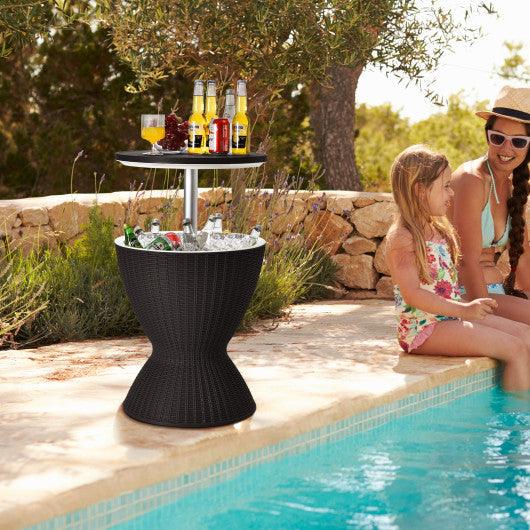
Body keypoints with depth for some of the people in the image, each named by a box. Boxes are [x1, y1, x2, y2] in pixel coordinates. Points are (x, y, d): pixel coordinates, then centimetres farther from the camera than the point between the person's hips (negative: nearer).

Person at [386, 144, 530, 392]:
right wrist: (464, 310, -26)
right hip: (424, 329, -10)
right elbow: (412, 295, -23)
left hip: (450, 316, 10)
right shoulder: (402, 238, -16)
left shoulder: (438, 230, 15)